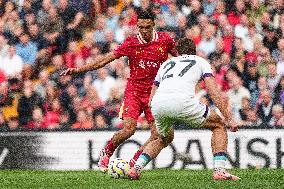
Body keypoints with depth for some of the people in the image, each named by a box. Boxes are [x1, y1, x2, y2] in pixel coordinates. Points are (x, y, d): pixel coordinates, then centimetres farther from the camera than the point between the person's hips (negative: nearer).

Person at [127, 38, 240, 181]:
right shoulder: (200, 61, 26)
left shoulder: (166, 63, 36)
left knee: (164, 138, 34)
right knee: (218, 125, 18)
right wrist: (229, 118, 10)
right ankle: (219, 171, 3)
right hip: (183, 101, -4)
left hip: (158, 104, 4)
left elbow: (151, 99, 34)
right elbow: (215, 93, 11)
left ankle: (136, 168, 17)